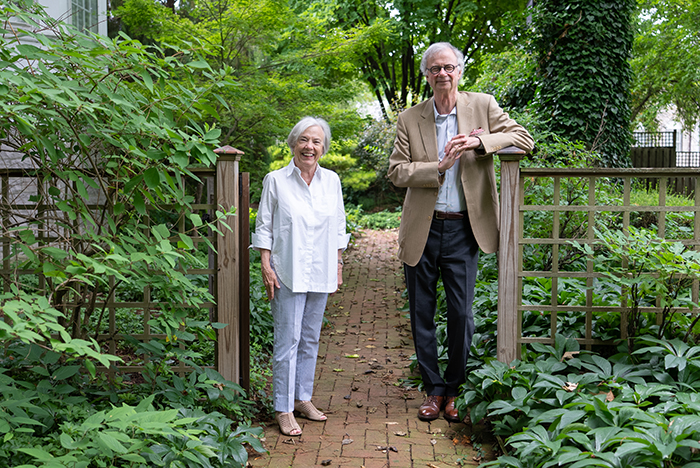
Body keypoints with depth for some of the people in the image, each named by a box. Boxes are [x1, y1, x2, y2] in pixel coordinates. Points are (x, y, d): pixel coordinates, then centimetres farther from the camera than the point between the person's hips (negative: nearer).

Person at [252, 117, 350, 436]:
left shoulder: (331, 181, 7)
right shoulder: (276, 181, -3)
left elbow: (339, 227, 13)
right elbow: (264, 227, -1)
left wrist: (338, 266, 11)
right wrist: (266, 267, -7)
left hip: (320, 274, 4)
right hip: (287, 273, -4)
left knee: (310, 338, 12)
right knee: (287, 339, -4)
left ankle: (302, 397, 26)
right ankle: (283, 408, 6)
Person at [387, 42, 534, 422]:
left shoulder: (483, 106, 3)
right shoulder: (409, 119, 3)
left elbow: (524, 139, -2)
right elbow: (396, 171, -2)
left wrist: (479, 141, -17)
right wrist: (439, 167, -16)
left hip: (463, 230, -1)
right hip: (421, 230, 1)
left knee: (461, 314, 3)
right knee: (421, 314, 8)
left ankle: (455, 390, 22)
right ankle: (433, 389, 24)